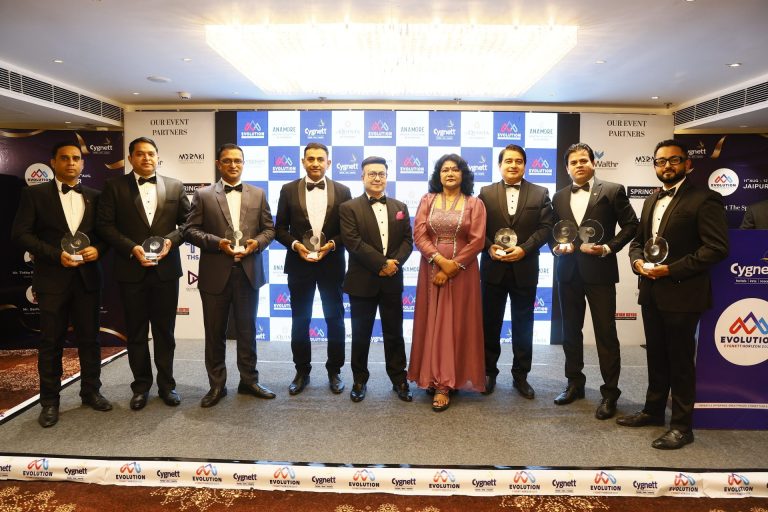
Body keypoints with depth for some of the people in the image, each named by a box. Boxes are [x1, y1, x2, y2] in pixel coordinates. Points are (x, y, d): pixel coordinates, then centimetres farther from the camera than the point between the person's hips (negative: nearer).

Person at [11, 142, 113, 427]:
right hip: (52, 278, -2)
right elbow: (20, 234, -4)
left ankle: (91, 391, 24)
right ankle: (50, 401, 17)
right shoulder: (35, 194, 1)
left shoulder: (94, 197, 10)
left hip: (88, 277, 3)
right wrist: (56, 254, -15)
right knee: (51, 342, 5)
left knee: (90, 338, 9)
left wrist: (97, 249, -10)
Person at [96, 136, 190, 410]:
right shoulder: (114, 187, 2)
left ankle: (166, 384, 22)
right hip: (131, 270, -1)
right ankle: (141, 385, 23)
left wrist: (171, 239, -12)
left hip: (166, 269, 1)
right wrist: (132, 248, -15)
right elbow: (105, 224, -3)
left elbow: (187, 221, 6)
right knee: (136, 332, 10)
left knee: (165, 330, 9)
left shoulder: (175, 186, 7)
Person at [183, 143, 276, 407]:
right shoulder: (203, 195, 3)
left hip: (248, 272, 1)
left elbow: (269, 228, 9)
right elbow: (190, 230, -2)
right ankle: (217, 385, 21)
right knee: (215, 332, 8)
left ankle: (249, 381, 24)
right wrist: (217, 242, -16)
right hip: (215, 274, -1)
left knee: (247, 330, 11)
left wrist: (257, 243, -11)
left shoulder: (258, 194, 9)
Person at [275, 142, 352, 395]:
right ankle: (302, 372, 23)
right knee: (300, 320, 9)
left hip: (332, 264, 0)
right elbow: (280, 228, 3)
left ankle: (334, 372, 22)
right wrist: (295, 244, -13)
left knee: (335, 319, 7)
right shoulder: (289, 190, 3)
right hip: (299, 264, 0)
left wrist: (332, 244, -14)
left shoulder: (342, 191, 2)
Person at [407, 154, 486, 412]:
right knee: (431, 324, 4)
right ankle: (433, 378, 17)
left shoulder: (475, 204, 3)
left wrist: (453, 267, -13)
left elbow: (477, 241, -5)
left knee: (456, 325, -1)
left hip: (462, 272, -1)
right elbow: (419, 235, -3)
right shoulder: (427, 201, 7)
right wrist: (441, 260, -16)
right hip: (431, 270, 2)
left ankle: (444, 384, 4)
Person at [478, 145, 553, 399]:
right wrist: (489, 247, -15)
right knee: (490, 323, 8)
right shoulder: (486, 193, 5)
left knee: (523, 325, 9)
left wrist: (524, 248, -15)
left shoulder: (540, 193, 5)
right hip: (493, 268, 0)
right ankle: (489, 372, 23)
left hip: (525, 269, 0)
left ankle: (520, 375, 22)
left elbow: (545, 227, -3)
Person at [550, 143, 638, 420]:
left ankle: (609, 392, 13)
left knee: (606, 332, 1)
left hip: (599, 270, -4)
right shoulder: (559, 197, 12)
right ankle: (574, 383, 27)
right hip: (568, 271, 5)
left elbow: (631, 225, -2)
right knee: (570, 330, 12)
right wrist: (556, 247, -3)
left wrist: (608, 248, -13)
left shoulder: (613, 190, -1)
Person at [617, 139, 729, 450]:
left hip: (682, 293, -7)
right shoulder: (651, 201, 14)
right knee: (656, 356, 18)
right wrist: (637, 260, -4)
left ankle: (682, 425, 18)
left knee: (681, 360, 4)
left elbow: (717, 248, -17)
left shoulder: (703, 200, -10)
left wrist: (672, 269, -21)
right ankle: (653, 410, 33)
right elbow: (638, 240, 18)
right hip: (651, 292, 7)